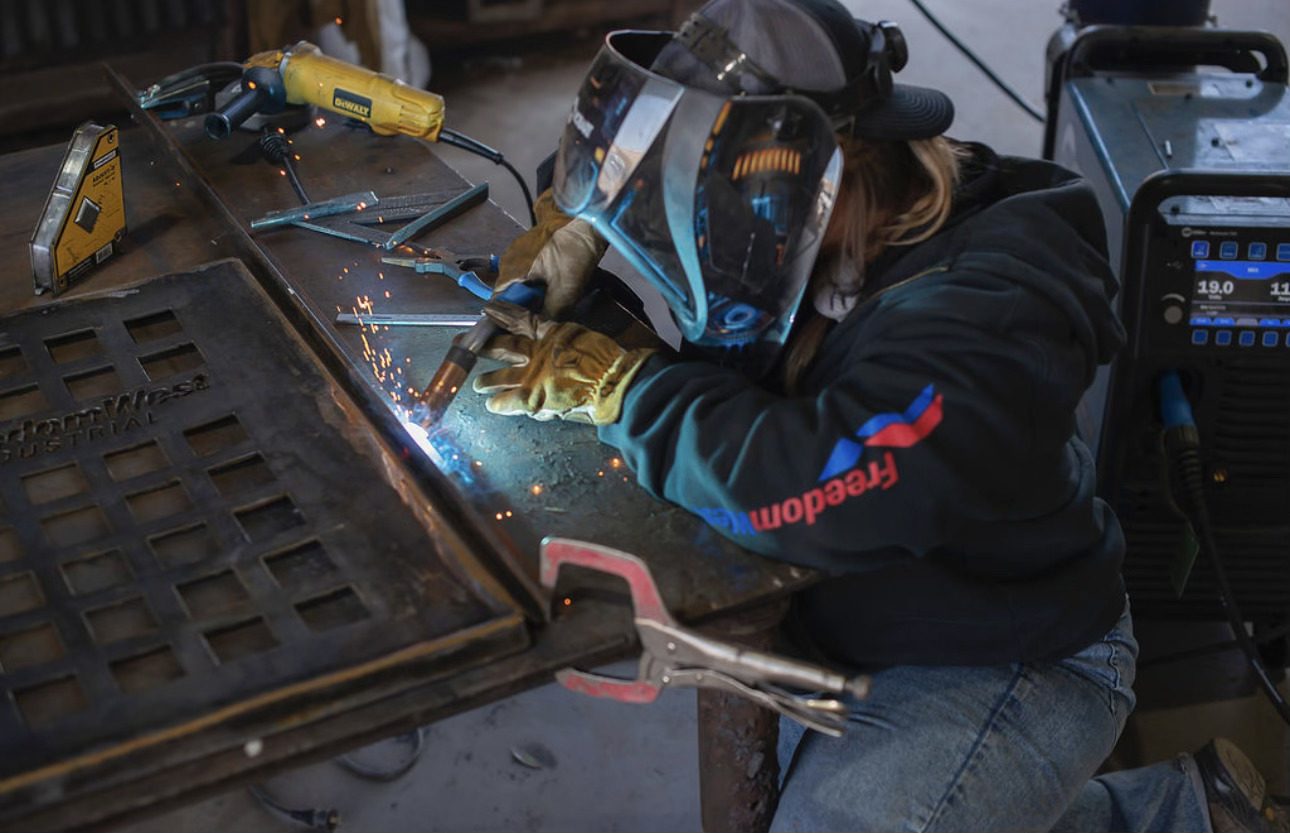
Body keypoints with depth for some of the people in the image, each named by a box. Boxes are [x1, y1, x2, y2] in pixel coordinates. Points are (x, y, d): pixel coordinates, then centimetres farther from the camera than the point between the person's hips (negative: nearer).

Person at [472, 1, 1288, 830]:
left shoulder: (988, 310, -32)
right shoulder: (814, 234, -7)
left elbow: (817, 490, -43)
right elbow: (653, 145, 11)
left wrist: (616, 384, -31)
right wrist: (575, 224, -10)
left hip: (1002, 667, -9)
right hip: (851, 632, 9)